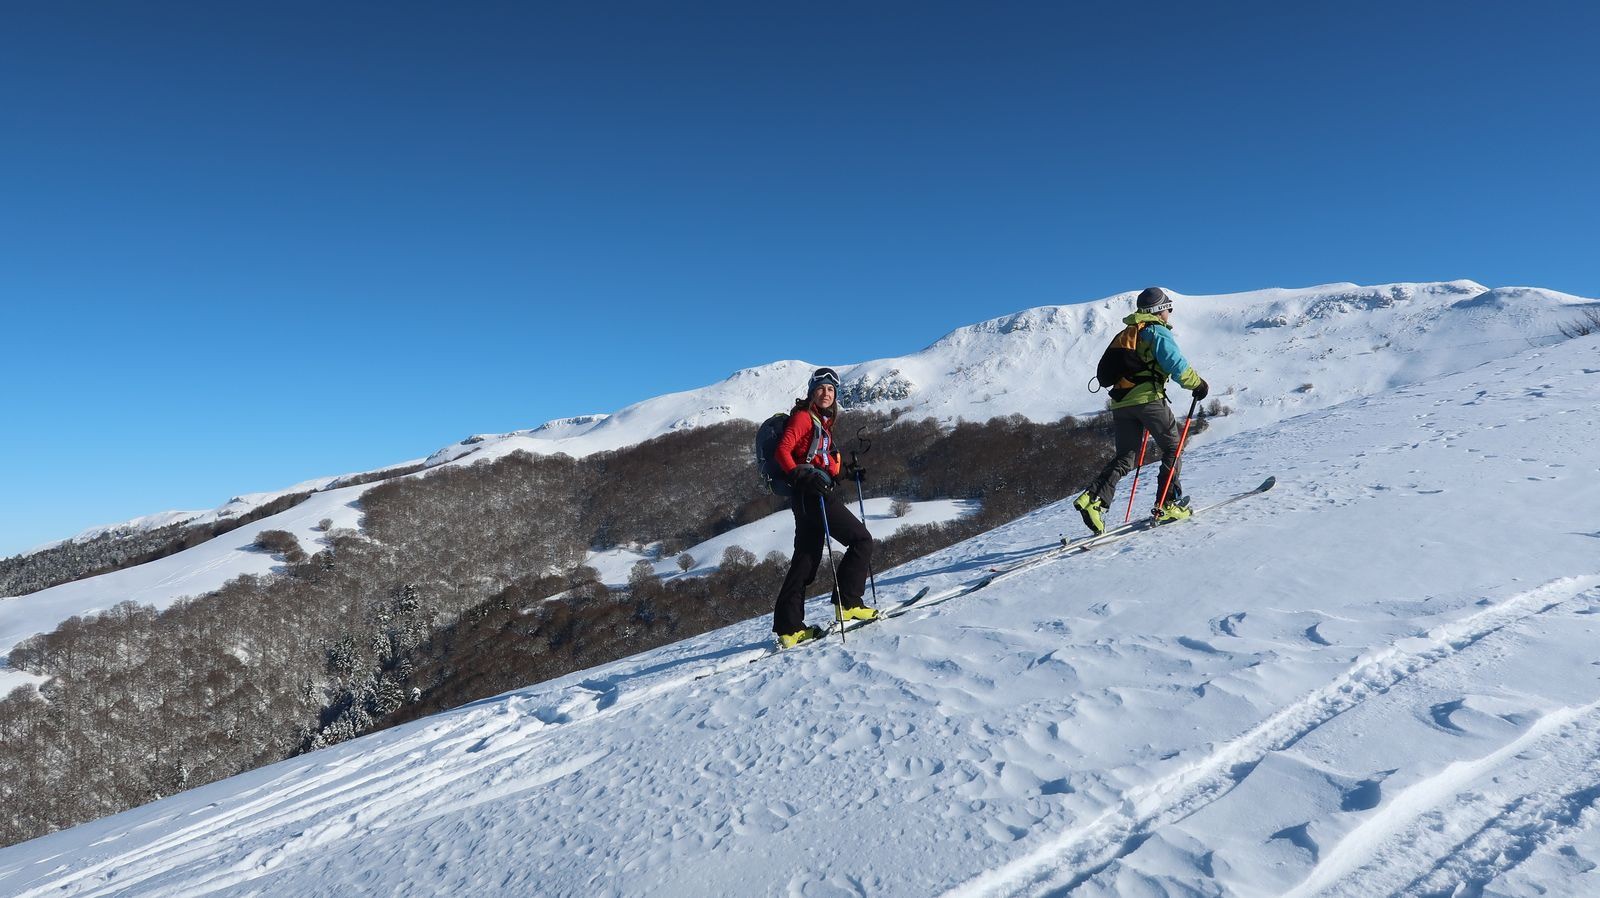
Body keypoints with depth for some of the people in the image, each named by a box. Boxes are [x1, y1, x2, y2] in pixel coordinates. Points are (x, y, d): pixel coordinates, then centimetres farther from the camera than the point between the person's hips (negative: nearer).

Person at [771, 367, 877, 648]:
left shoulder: (823, 422, 23)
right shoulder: (804, 417, -4)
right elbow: (782, 451, -15)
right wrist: (800, 475, -29)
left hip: (813, 496, 9)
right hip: (812, 494, -9)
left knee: (805, 561, 6)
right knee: (862, 539, -5)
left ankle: (789, 628, 7)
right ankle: (848, 603, -4)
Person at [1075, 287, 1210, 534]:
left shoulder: (1126, 334, 26)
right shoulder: (1157, 331, 2)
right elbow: (1176, 365, -11)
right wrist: (1198, 384, 2)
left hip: (1120, 402, 7)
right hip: (1148, 398, -7)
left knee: (1125, 457, 8)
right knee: (1172, 448, 8)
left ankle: (1093, 498, -11)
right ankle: (1168, 505, 3)